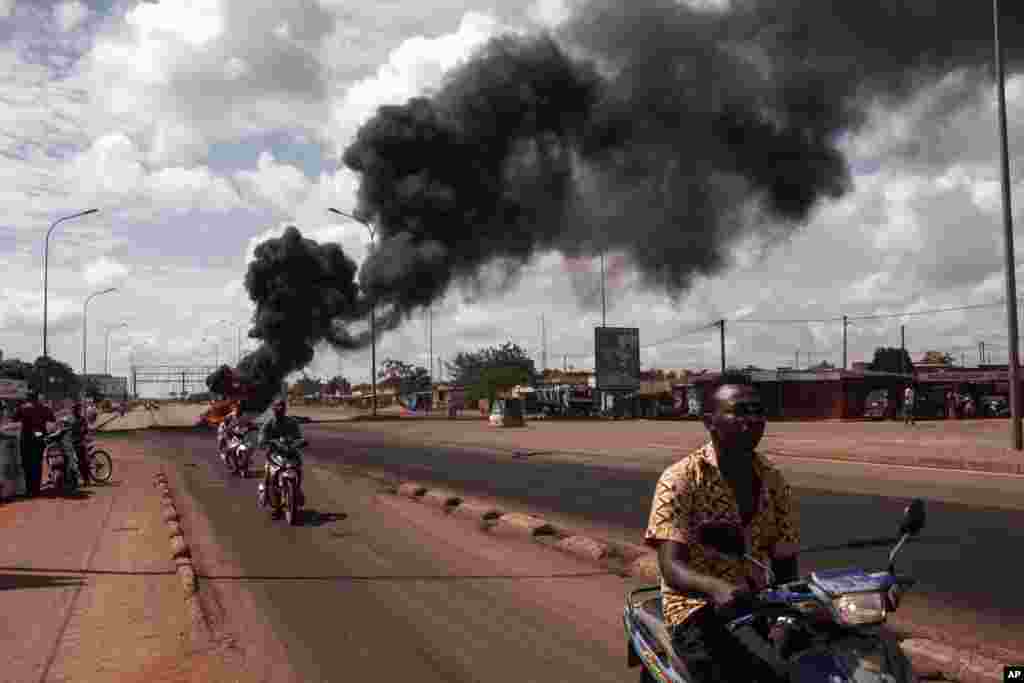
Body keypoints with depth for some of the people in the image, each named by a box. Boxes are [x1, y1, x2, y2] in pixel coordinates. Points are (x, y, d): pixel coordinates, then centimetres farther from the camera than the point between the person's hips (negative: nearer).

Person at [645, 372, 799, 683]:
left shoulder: (773, 482, 6)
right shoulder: (680, 479, -10)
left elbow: (785, 563, 10)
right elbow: (671, 568, -19)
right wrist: (716, 587, -39)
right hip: (697, 605, -5)